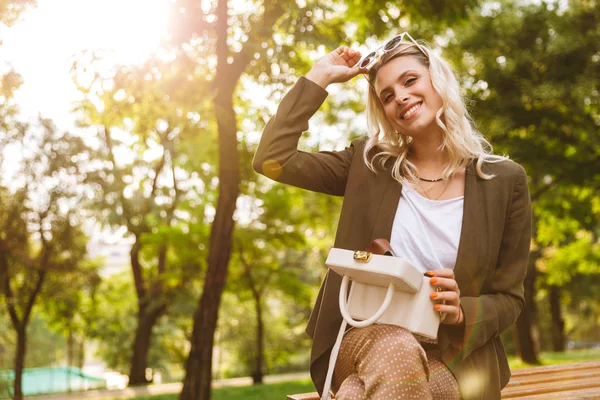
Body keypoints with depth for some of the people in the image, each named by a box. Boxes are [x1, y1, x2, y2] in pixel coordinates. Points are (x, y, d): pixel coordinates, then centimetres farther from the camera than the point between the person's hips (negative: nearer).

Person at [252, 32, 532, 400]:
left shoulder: (504, 181, 0)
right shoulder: (368, 163, 5)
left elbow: (508, 299, 4)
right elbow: (273, 159, -4)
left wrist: (461, 311, -18)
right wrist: (320, 77, 3)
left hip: (454, 355, -2)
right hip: (367, 340, 2)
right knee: (395, 350, -36)